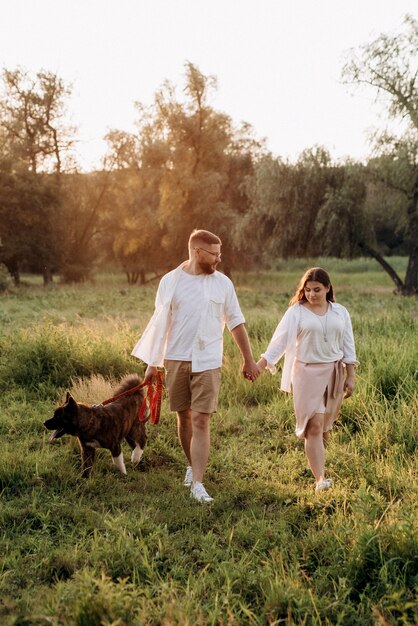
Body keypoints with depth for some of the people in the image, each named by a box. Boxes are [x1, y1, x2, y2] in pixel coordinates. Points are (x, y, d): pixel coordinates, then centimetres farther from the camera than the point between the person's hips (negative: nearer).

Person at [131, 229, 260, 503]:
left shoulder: (223, 283, 2)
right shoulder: (170, 281, 0)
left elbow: (236, 323, 8)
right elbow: (160, 323, 5)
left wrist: (249, 360, 9)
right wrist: (152, 363, 5)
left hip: (208, 362, -1)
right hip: (176, 359, 1)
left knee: (201, 421, -8)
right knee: (184, 416, 13)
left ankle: (197, 484, -7)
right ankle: (193, 465, 34)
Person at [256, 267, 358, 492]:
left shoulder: (340, 312, 7)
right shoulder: (296, 312, -3)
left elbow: (348, 345, 11)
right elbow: (279, 340, -8)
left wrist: (350, 376, 8)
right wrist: (258, 366, -17)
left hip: (333, 372, 4)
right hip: (307, 372, -3)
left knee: (325, 426, 8)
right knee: (314, 426, -8)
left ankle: (316, 462, 26)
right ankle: (320, 479, -11)